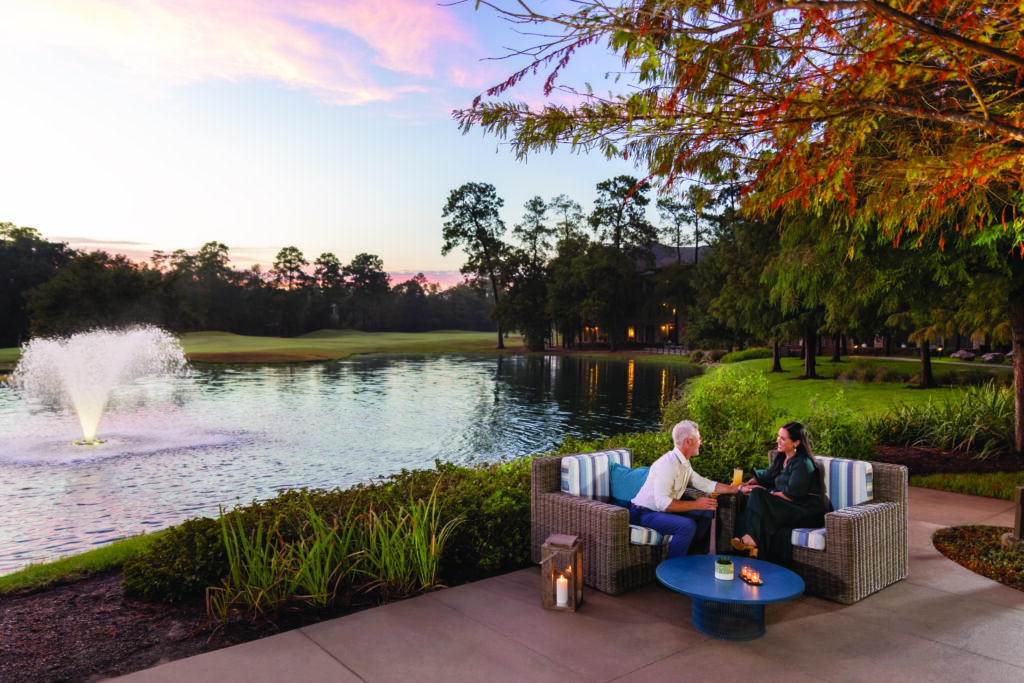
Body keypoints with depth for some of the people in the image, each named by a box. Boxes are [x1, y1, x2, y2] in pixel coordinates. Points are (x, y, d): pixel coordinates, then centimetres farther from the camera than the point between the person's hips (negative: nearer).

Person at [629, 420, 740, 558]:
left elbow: (706, 484, 19)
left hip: (664, 510, 10)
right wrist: (696, 504, -25)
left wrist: (737, 488, 16)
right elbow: (662, 502, -30)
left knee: (706, 512, 11)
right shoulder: (668, 464, -24)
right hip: (644, 514, -10)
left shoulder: (685, 464, 8)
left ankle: (694, 555, 18)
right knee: (687, 525, -30)